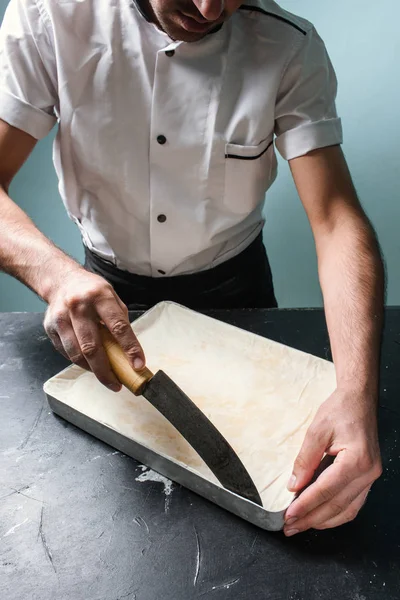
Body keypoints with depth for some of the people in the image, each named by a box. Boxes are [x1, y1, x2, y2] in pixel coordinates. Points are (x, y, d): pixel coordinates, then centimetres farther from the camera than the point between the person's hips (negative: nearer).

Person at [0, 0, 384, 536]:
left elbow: (338, 221, -29)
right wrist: (54, 271, -46)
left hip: (231, 281, 0)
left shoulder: (290, 49, -22)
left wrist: (357, 393, -43)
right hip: (107, 283, 1)